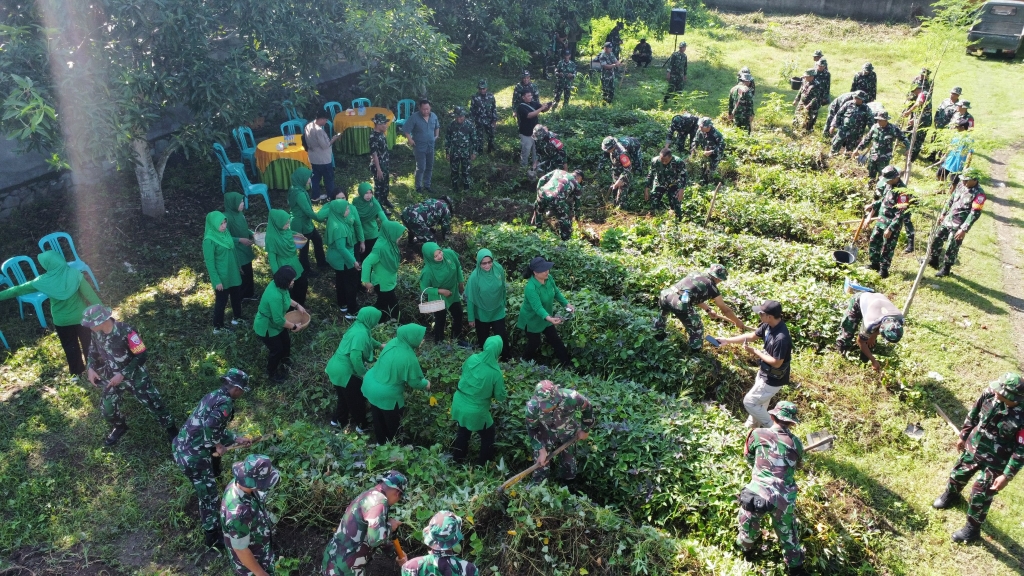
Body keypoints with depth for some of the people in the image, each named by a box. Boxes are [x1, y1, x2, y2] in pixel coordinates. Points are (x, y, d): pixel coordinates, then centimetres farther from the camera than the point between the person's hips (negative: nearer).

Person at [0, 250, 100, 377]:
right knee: (88, 343, 17)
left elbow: (18, 290, -4)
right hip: (80, 317, -1)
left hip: (61, 321, 1)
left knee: (70, 347, 21)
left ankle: (77, 372, 36)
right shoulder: (75, 274, -20)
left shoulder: (42, 282, -15)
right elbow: (90, 294, -18)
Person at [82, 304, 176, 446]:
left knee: (153, 402, 2)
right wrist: (91, 368, -7)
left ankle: (171, 428, 22)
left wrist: (122, 374, -26)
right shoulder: (97, 332, -12)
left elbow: (142, 355, -25)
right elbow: (93, 350, 10)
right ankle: (120, 427, 42)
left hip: (135, 376, -5)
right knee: (107, 407, 11)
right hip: (112, 377, 6)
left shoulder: (125, 332, -32)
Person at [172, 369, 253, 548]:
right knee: (209, 495, 5)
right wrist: (219, 445, -15)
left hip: (181, 447, 10)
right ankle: (214, 538, 19)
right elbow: (210, 426, -31)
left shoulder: (215, 396, 12)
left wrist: (237, 439, 24)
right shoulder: (226, 403, -17)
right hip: (192, 455, -10)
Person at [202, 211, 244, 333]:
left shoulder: (225, 232, -3)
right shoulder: (209, 240, -24)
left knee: (236, 296, 22)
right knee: (221, 301, 9)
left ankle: (237, 317, 44)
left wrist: (238, 266, 19)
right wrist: (216, 281, -18)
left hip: (233, 272, 7)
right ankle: (218, 327, 26)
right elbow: (209, 263, -20)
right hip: (221, 276, -7)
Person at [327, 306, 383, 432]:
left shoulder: (358, 327, 6)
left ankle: (338, 420, 45)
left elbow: (368, 340, 29)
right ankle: (361, 426, 28)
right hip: (345, 372, -9)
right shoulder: (361, 334, -24)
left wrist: (380, 345, 42)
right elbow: (355, 357, -31)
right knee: (357, 400, 12)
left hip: (337, 368, 9)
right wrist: (364, 374, -20)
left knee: (344, 397, 28)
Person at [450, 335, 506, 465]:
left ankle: (458, 458, 48)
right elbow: (500, 397, -12)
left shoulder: (472, 359, -14)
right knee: (487, 436, 23)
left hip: (459, 405, 5)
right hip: (476, 411, -5)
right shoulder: (495, 373, -25)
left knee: (463, 431, 31)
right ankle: (483, 464, 36)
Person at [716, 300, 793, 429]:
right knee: (759, 402, 27)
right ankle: (752, 425, 49)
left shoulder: (781, 338, -36)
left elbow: (776, 363, -29)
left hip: (773, 379, -9)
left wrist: (755, 352, -20)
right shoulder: (769, 325, -8)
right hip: (765, 373, 9)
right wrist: (727, 340, 4)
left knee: (749, 402, 5)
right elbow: (751, 335, 6)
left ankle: (771, 428, 22)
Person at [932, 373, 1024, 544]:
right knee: (957, 474, 27)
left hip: (993, 462, -5)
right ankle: (950, 496, 60)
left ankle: (972, 529, 32)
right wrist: (963, 435, 12)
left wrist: (1007, 475, -19)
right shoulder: (990, 393, -19)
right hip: (972, 448, 5)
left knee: (979, 496, 8)